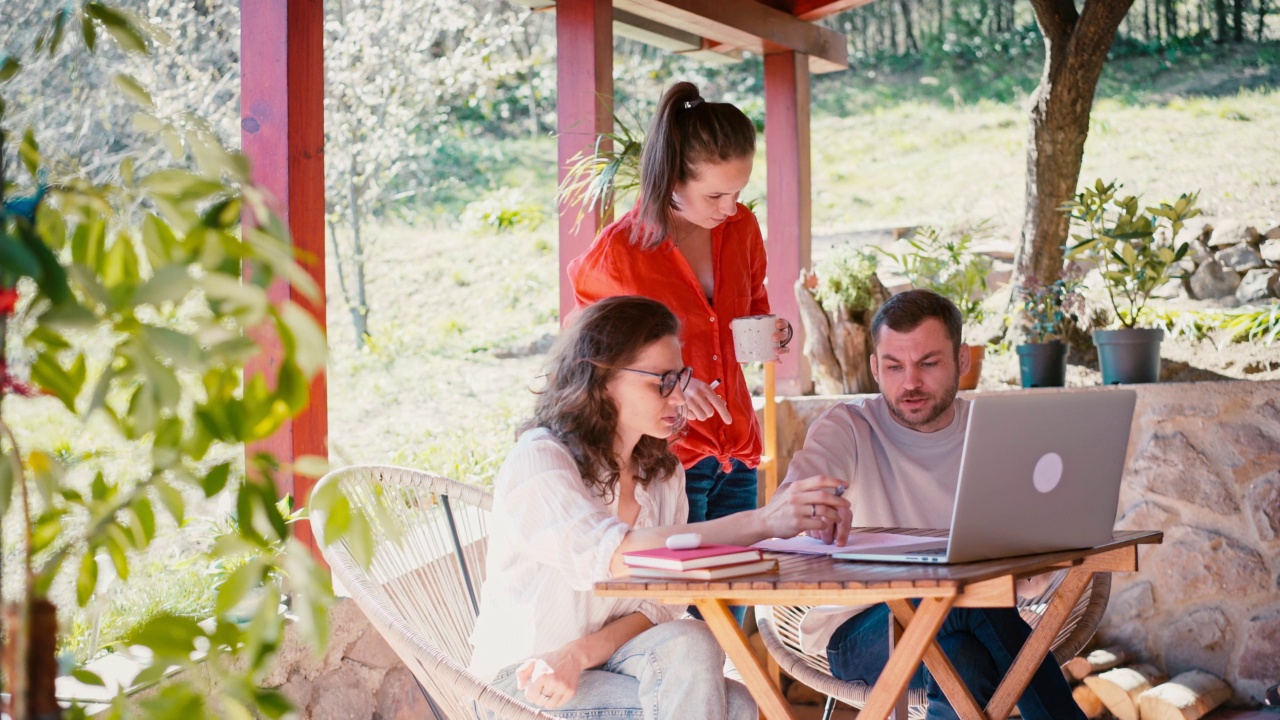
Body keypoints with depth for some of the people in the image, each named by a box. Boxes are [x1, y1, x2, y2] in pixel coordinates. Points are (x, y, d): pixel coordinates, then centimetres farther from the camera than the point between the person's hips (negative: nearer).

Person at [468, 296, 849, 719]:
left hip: (608, 658, 6)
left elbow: (662, 603, 1)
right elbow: (613, 556, -34)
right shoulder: (538, 461, -16)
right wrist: (762, 522, -40)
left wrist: (583, 652, -20)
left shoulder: (662, 472, 7)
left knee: (687, 645, -27)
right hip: (524, 676, -6)